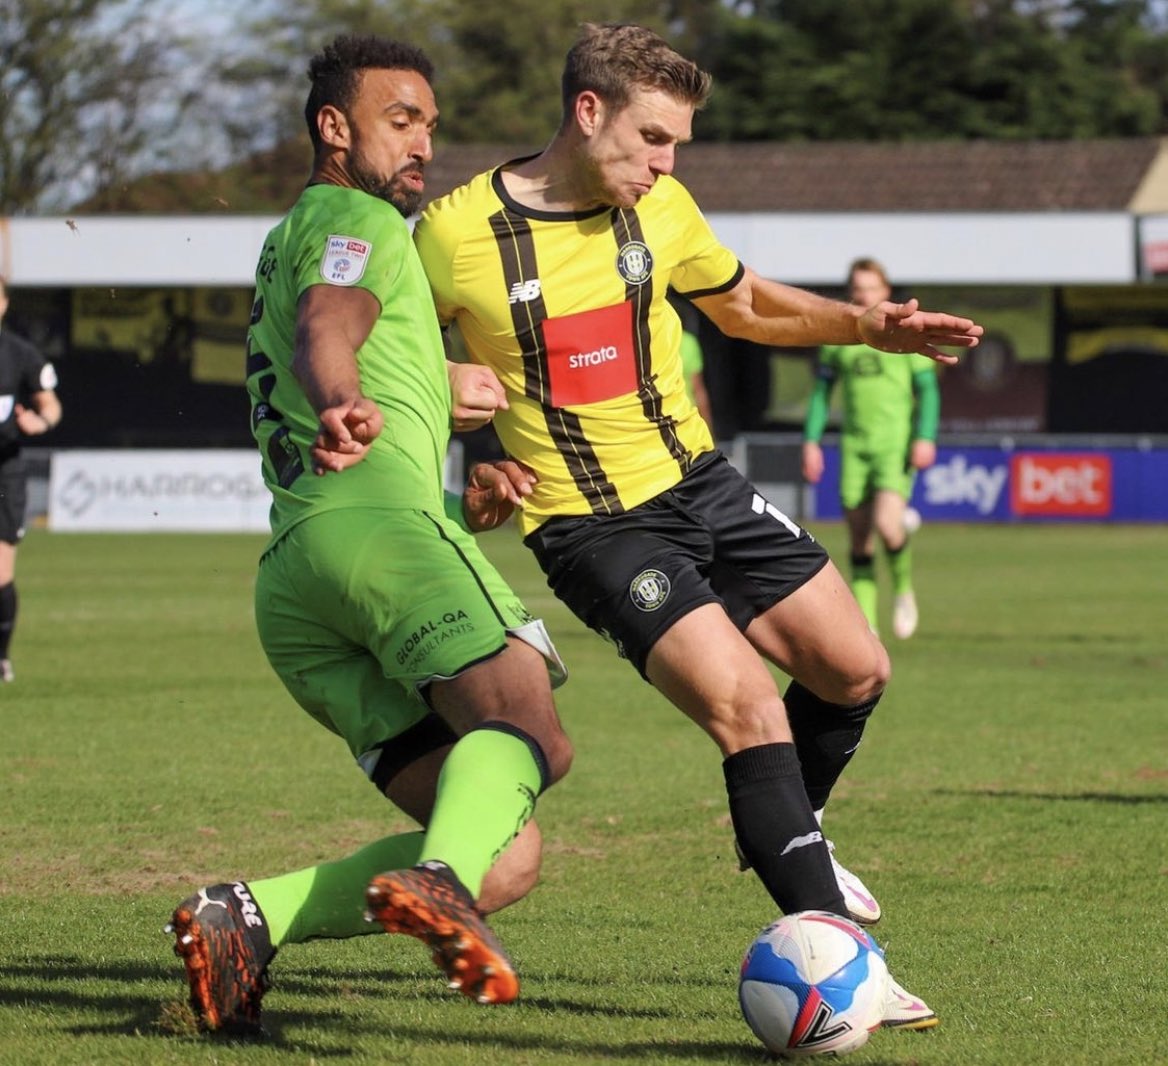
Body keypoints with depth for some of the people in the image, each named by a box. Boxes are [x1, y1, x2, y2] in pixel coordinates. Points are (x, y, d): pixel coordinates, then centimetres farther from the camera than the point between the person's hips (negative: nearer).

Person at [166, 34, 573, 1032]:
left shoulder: (287, 246, 39)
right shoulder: (357, 220, 12)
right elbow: (326, 327, -12)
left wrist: (466, 504, 21)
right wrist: (340, 403, -35)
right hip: (375, 514, -8)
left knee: (508, 857, -2)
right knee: (523, 713, -30)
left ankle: (252, 916, -17)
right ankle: (438, 878, -58)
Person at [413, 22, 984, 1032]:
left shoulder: (661, 210, 2)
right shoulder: (455, 234, -14)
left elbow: (744, 304, 20)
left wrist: (868, 325, 8)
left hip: (699, 484, 6)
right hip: (594, 527, -6)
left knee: (854, 669, 7)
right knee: (748, 708, -21)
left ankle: (788, 831, 37)